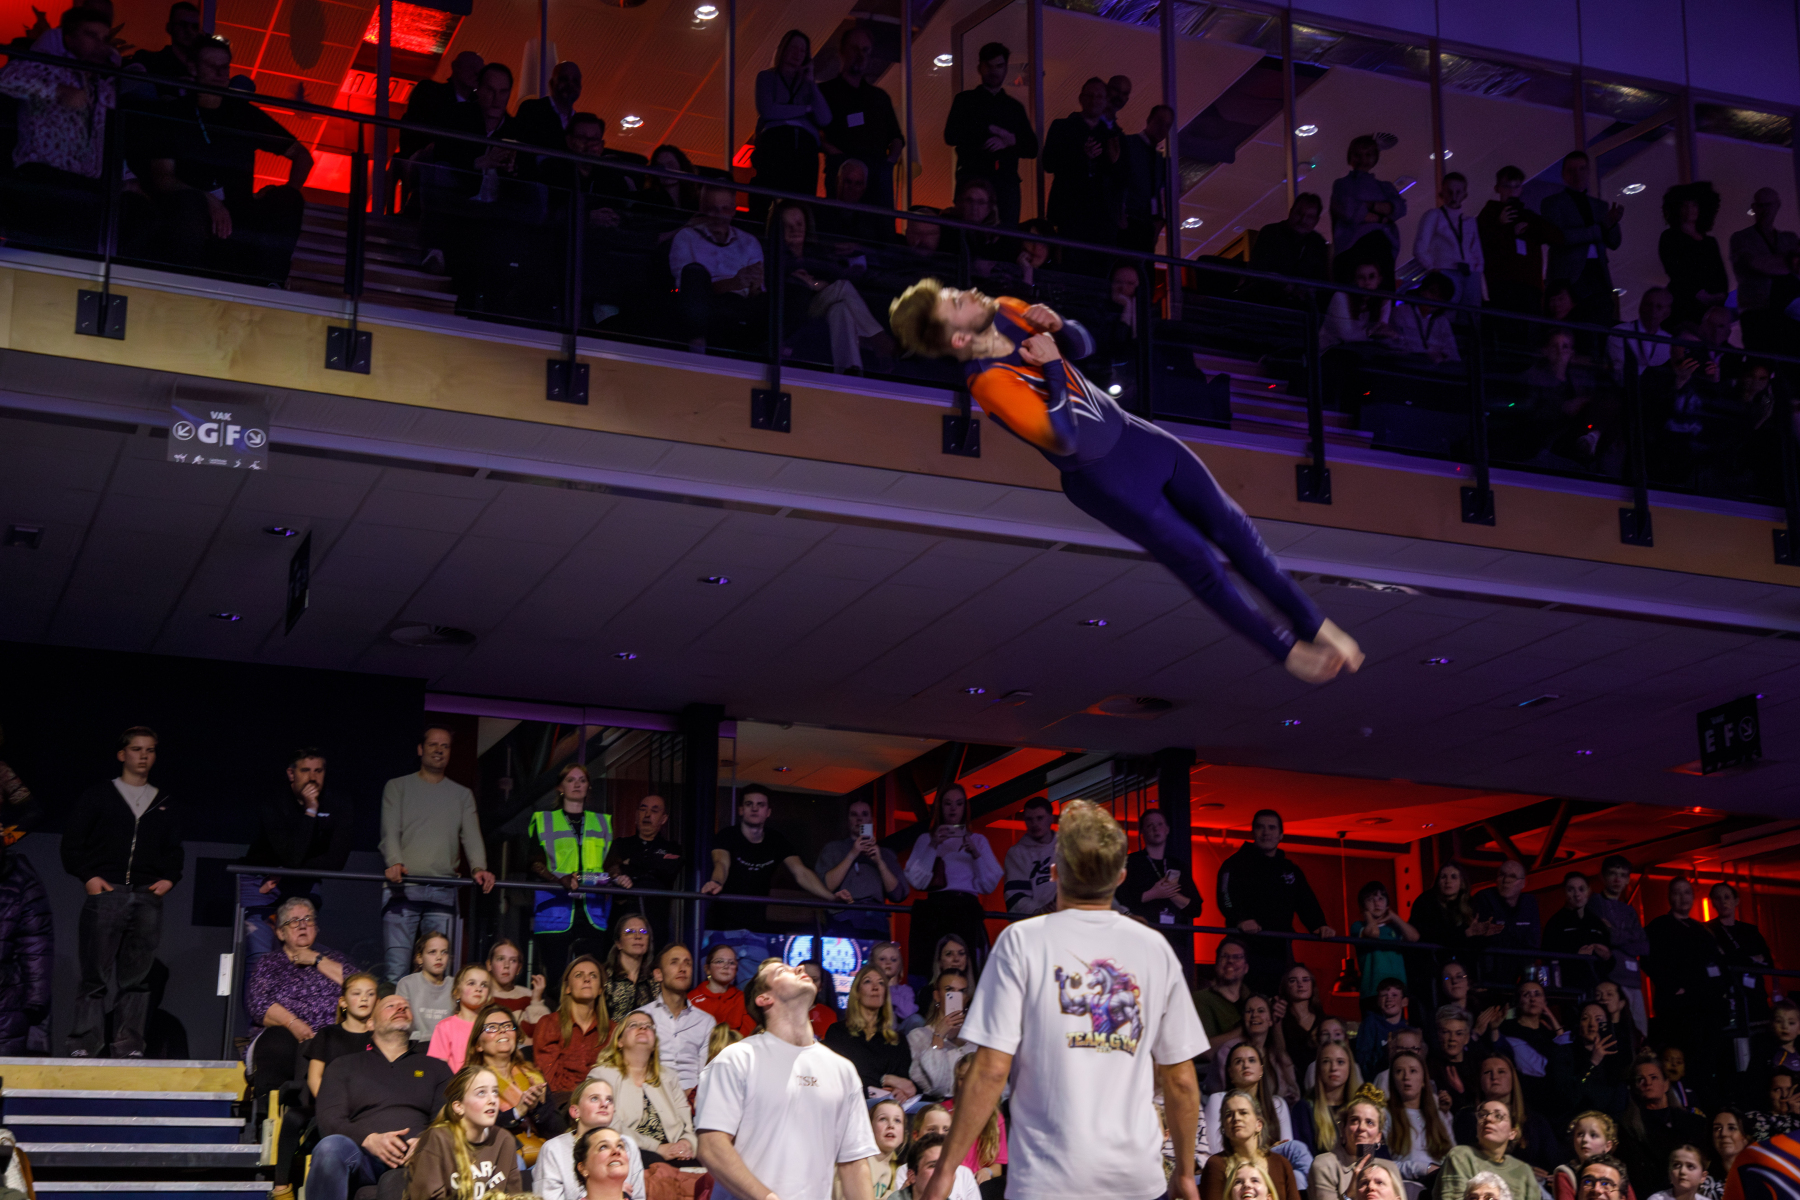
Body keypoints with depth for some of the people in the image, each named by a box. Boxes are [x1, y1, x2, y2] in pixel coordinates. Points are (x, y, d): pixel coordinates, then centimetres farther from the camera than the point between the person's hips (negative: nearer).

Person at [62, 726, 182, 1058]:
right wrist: (88, 876, -6)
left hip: (148, 897, 3)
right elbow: (72, 841, 7)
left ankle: (129, 1047, 0)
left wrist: (169, 878, 1)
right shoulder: (97, 796, 12)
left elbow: (174, 851, 20)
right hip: (105, 893, -2)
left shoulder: (166, 806, 20)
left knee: (136, 979, -1)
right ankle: (83, 1047, -7)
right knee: (94, 976, -8)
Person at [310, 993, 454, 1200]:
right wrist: (369, 1140, -12)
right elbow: (329, 1120, 11)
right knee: (331, 1146, -38)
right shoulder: (344, 1065, 28)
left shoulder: (436, 1068, 30)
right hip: (363, 1157, 1)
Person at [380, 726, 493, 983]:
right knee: (396, 968, -10)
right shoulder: (397, 787, 13)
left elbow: (471, 836, 7)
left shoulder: (462, 795, 20)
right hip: (403, 887, -2)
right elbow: (390, 832, 0)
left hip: (443, 891, 2)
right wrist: (395, 863, -20)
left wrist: (478, 868, -13)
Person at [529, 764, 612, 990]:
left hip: (592, 910, 2)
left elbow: (610, 861, 16)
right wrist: (560, 880, -19)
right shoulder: (543, 820, 12)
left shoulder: (602, 822, 21)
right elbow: (535, 863, 1)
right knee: (555, 974, -9)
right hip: (555, 909, -2)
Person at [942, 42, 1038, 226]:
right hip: (972, 180, -2)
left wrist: (1010, 142, -6)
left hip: (1007, 182, 3)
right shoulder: (965, 100, 12)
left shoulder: (1015, 107, 19)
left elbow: (1032, 149, 15)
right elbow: (951, 136, -2)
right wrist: (991, 133, -3)